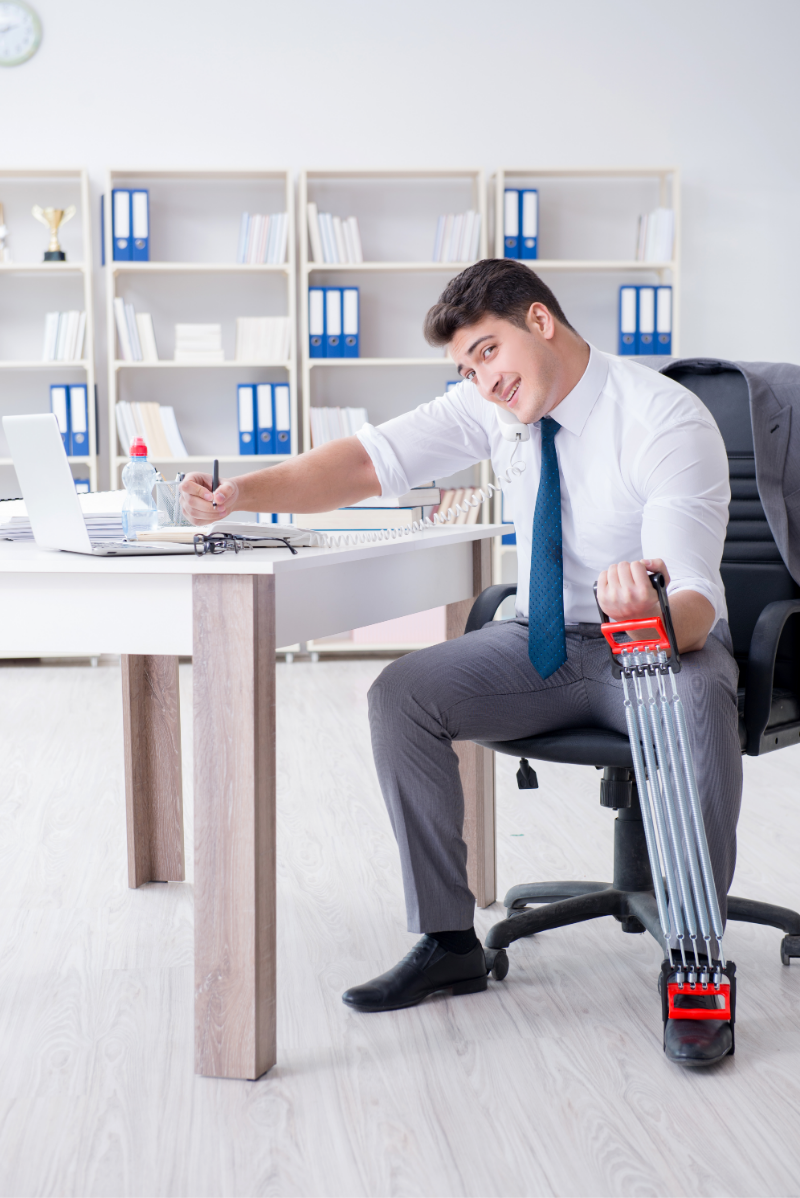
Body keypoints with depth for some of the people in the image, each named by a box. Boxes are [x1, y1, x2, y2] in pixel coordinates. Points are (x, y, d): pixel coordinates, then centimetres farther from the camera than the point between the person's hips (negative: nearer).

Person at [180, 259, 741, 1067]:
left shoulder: (668, 421, -22)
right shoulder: (495, 405, -4)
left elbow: (693, 609, -30)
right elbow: (366, 464, -9)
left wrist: (651, 614, -55)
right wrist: (237, 495, -24)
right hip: (543, 642, 5)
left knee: (695, 700, -39)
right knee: (402, 695, -17)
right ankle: (447, 941, -5)